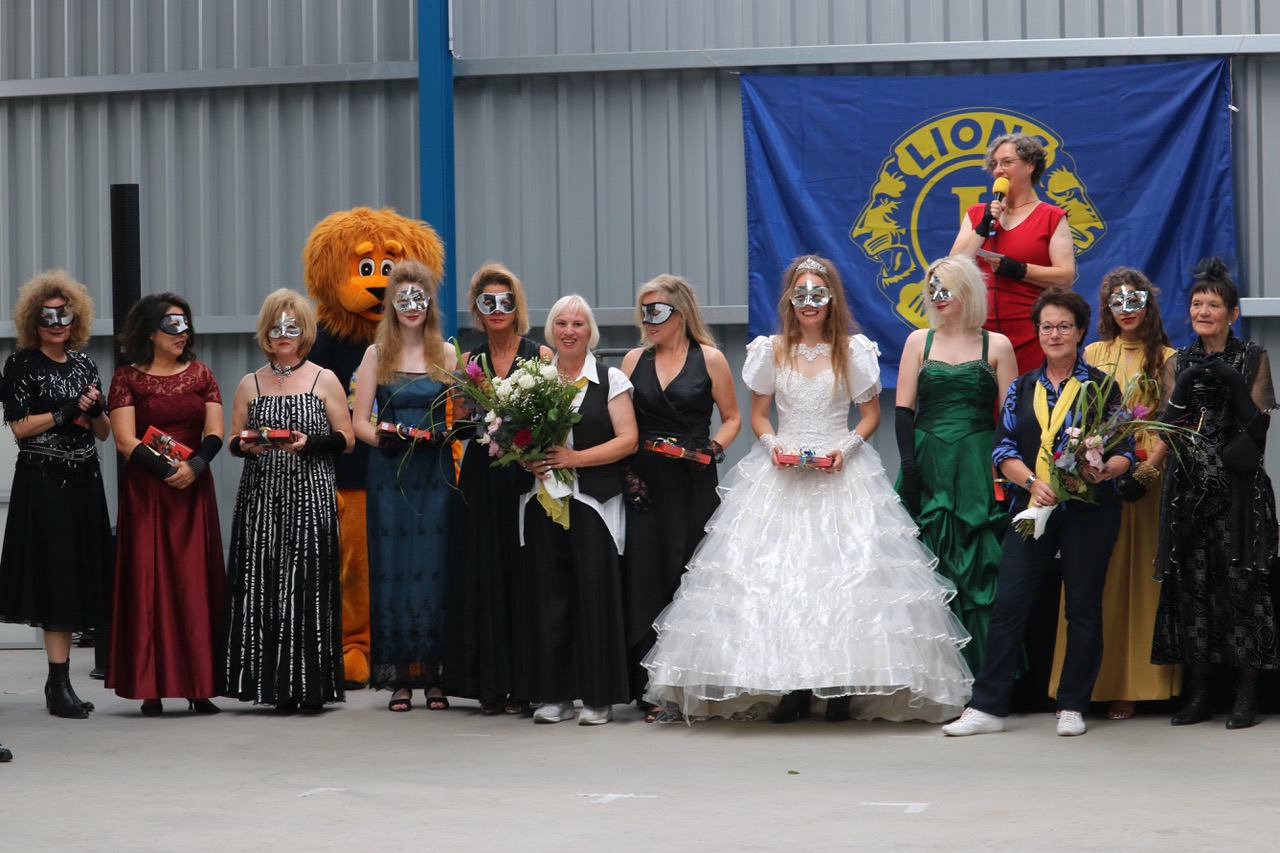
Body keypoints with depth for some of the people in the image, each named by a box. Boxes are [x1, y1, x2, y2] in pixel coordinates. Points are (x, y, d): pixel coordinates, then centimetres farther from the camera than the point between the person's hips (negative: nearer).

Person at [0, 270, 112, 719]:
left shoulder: (84, 363, 12)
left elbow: (104, 432, 14)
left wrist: (96, 408, -6)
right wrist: (66, 412, -16)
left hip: (84, 481, 6)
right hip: (42, 483, -5)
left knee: (78, 577, 5)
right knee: (55, 576, -10)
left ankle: (59, 679, 13)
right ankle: (59, 685, -11)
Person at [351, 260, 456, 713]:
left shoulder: (447, 354, 9)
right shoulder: (376, 355, 8)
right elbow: (359, 421, 5)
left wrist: (446, 434, -14)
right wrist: (384, 437, -13)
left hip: (436, 475, 0)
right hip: (389, 476, 0)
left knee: (434, 569, -2)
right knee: (393, 568, -2)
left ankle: (433, 675, 4)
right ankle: (399, 679, 2)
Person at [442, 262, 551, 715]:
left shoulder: (540, 356, 2)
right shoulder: (468, 361, 12)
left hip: (527, 474, -3)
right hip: (481, 478, 3)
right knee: (482, 574, 2)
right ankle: (490, 685, 7)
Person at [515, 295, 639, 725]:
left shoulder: (611, 380, 4)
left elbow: (627, 440, -4)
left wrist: (575, 458, -13)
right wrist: (526, 459, -4)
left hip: (593, 504, -3)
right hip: (543, 502, 3)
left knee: (595, 594, -5)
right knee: (547, 594, 0)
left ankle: (598, 697, 1)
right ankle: (554, 694, 8)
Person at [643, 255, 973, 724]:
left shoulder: (853, 351, 2)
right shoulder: (772, 351, 7)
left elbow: (871, 414, 6)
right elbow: (758, 416, 12)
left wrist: (846, 448, -10)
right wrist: (772, 444, -8)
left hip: (841, 474, -2)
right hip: (781, 475, 2)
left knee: (844, 572, -10)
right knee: (775, 573, -6)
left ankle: (840, 685, -6)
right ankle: (791, 686, -2)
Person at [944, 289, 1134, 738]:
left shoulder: (1101, 387, 4)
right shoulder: (1022, 389, 12)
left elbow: (1124, 451, 1)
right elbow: (1004, 450, 4)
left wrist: (1105, 470, -21)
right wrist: (1032, 482, -14)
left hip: (1088, 511, -2)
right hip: (1031, 509, 2)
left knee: (1083, 607, 2)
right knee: (1008, 603, -3)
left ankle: (1072, 707, 12)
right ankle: (987, 706, 0)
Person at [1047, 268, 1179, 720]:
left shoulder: (1165, 359, 8)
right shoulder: (1093, 355, 14)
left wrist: (1146, 467, -14)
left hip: (1145, 476, -1)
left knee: (1138, 575, -3)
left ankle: (1128, 686, -1)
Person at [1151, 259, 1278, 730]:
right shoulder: (1178, 364, 12)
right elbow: (1167, 430, 5)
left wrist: (1234, 386, -16)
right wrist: (1183, 391, -12)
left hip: (1239, 489, -3)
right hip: (1189, 488, 3)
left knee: (1241, 580, -7)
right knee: (1191, 580, -1)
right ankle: (1198, 691, 5)